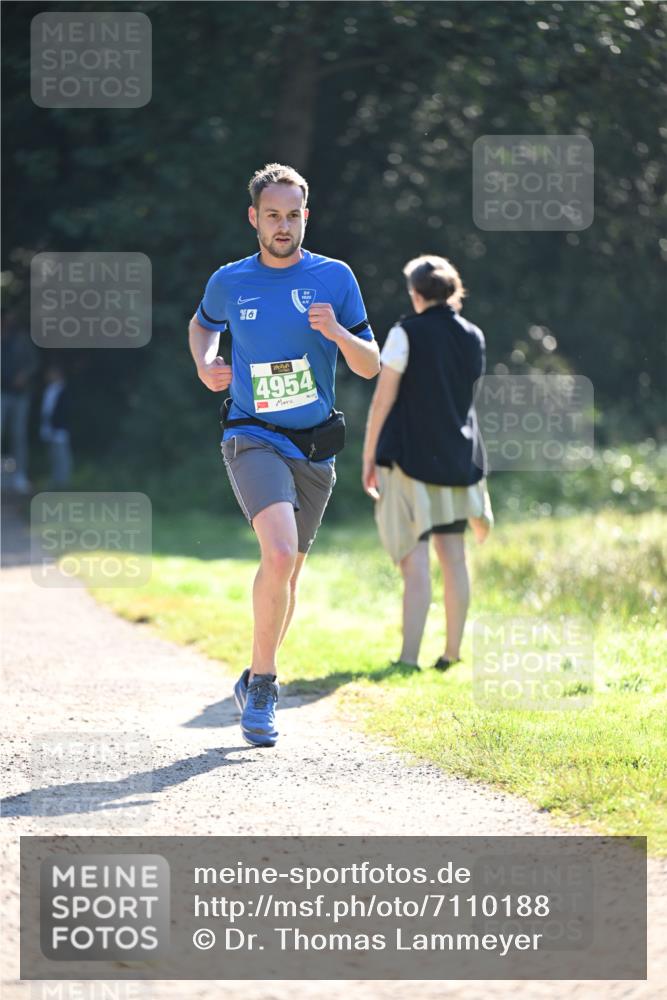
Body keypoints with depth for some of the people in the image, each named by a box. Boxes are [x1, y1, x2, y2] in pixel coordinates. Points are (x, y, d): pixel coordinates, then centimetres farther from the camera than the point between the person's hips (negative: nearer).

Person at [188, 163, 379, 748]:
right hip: (253, 440, -3)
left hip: (314, 447, 3)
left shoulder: (334, 278, 1)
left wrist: (337, 333, -18)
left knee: (288, 569, 12)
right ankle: (264, 684, -12)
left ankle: (256, 682, 33)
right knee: (279, 555, -24)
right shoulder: (230, 282, 2)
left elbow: (371, 367, 2)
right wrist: (205, 364, 5)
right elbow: (203, 324, 25)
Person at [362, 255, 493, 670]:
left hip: (411, 454, -5)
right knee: (453, 554, 12)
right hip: (459, 457, 5)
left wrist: (369, 456, -3)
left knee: (415, 558, -9)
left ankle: (409, 657, -14)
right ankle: (452, 652, 15)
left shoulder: (407, 333, -8)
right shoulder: (473, 336, 8)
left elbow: (383, 400, -8)